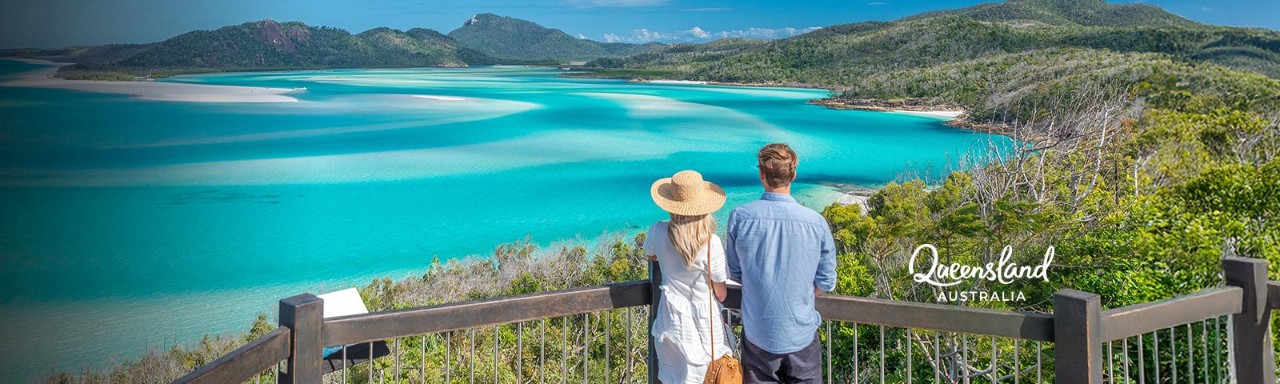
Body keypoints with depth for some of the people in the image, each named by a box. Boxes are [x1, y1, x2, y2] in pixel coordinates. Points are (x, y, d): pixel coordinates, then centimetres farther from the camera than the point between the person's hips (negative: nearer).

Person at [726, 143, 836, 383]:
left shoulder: (739, 217, -12)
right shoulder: (816, 223, -13)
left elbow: (734, 273, 0)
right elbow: (826, 283, -2)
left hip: (758, 333, 1)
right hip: (801, 333, 0)